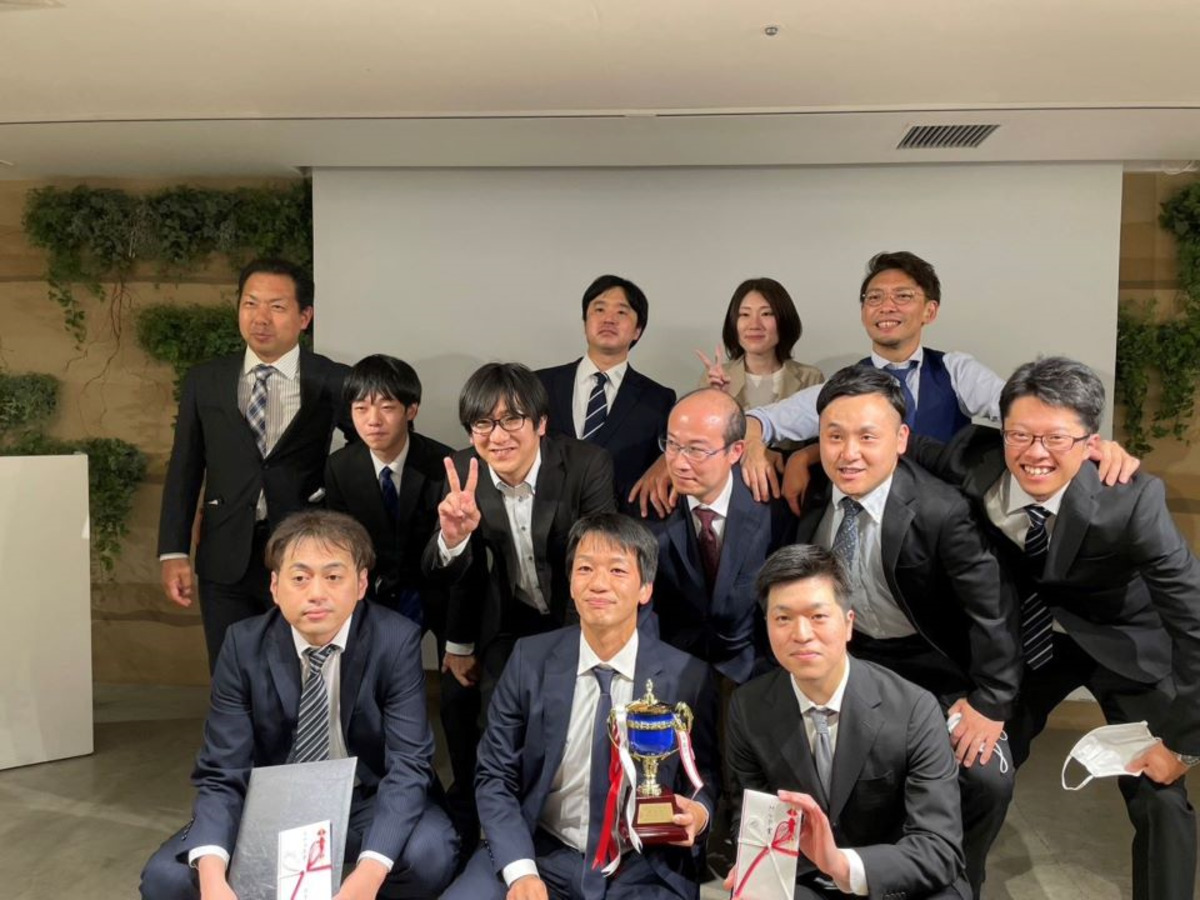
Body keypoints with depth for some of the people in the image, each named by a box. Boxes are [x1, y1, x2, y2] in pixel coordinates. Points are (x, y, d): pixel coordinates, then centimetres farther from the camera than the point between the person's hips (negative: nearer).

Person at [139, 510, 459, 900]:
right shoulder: (243, 645, -12)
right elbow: (221, 773, -14)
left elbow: (409, 763, -23)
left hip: (366, 804, -2)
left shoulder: (397, 640, -18)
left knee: (429, 853, -31)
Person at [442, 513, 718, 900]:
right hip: (540, 852, 1)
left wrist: (698, 814, -16)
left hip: (644, 869, 0)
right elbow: (495, 777, -1)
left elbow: (705, 779, 5)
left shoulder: (689, 677, -7)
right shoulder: (530, 660, -4)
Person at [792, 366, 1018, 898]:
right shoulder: (811, 489, -15)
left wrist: (990, 702, -16)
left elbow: (992, 606, -18)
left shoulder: (940, 511, -26)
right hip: (843, 652, 3)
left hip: (930, 664, -3)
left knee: (988, 779, -16)